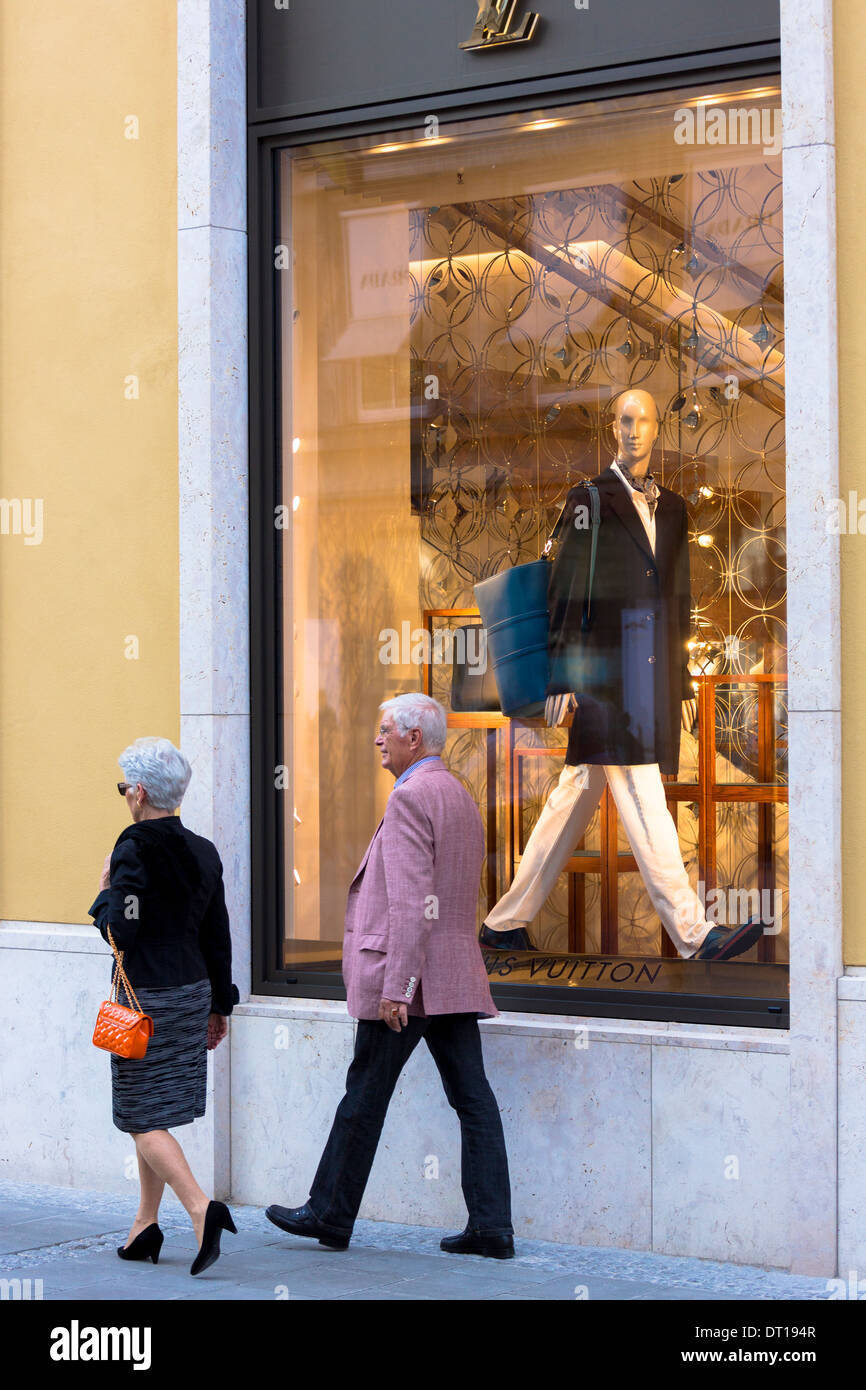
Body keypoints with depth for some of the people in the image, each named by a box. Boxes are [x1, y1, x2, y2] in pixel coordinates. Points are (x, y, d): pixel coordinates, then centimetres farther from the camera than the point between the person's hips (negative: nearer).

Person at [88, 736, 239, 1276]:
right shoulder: (203, 852, 7)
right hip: (194, 990, 7)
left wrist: (105, 892, -1)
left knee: (145, 1120, -4)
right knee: (155, 1115, 16)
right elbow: (218, 937, 11)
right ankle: (145, 1227, 20)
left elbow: (119, 932, -20)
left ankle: (202, 1207, -21)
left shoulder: (135, 850, -14)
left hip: (146, 999, -7)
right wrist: (219, 1005, 17)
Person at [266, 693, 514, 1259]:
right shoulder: (461, 797, 17)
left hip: (409, 976, -9)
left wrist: (395, 987, -22)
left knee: (365, 1096, 3)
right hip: (457, 975, 9)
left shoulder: (410, 797, -13)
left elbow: (411, 902, -20)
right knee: (473, 1098, 4)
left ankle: (331, 1215, 13)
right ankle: (492, 1226, 3)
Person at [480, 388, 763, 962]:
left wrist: (683, 682, 18)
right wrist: (561, 676, -9)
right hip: (606, 674, -6)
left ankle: (507, 921, 17)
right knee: (642, 798, -11)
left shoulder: (672, 507, 17)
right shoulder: (589, 501, 0)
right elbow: (567, 592, -3)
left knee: (577, 796, 9)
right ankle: (694, 931, -15)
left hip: (654, 676, 6)